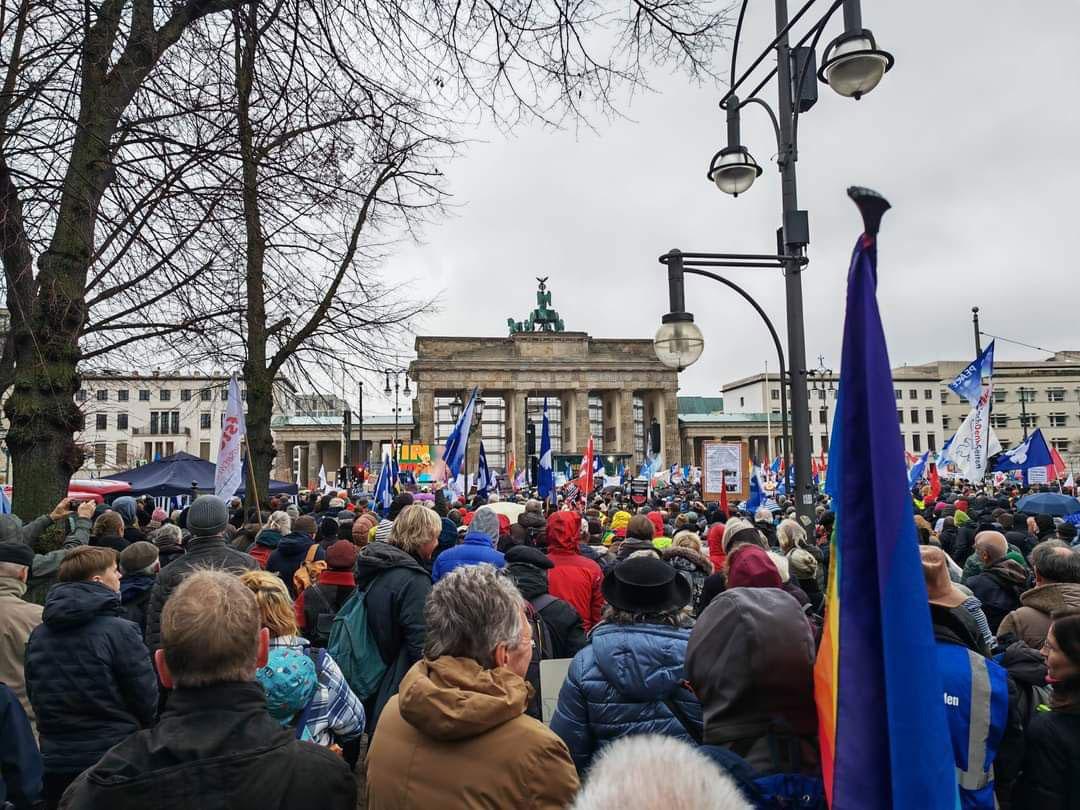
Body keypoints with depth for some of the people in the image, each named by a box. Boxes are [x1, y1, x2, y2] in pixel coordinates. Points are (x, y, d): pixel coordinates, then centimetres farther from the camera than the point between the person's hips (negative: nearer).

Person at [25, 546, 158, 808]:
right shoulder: (119, 631, -19)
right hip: (116, 759, -5)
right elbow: (147, 699, -15)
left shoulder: (37, 635, 0)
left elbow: (33, 695, 12)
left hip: (55, 760, 5)